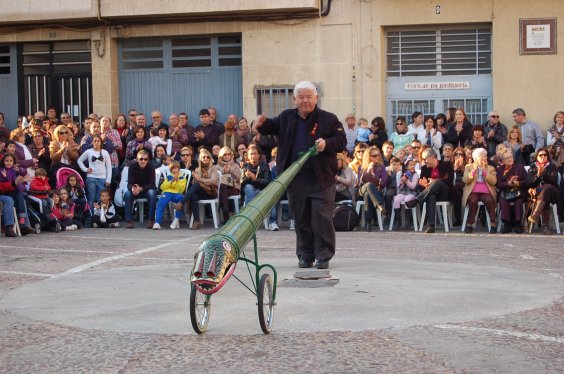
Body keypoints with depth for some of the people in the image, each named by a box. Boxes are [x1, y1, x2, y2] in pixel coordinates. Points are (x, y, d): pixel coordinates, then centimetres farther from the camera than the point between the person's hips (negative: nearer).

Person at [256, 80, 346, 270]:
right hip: (295, 178, 4)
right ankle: (305, 256, 20)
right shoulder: (287, 117, 10)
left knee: (322, 218, -3)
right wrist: (262, 124, 0)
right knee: (301, 219, 10)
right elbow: (273, 127, 22)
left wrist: (326, 144, -20)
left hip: (321, 178, -3)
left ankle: (324, 256, 6)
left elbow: (341, 141, -1)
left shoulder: (328, 119, -1)